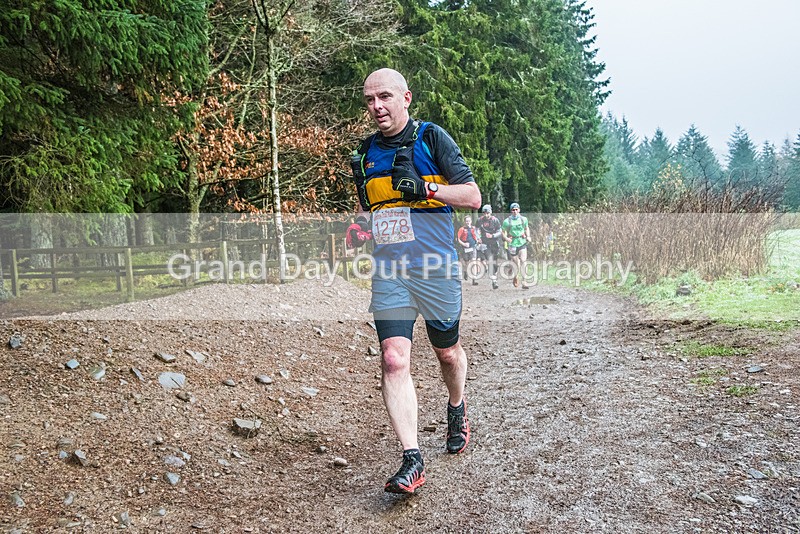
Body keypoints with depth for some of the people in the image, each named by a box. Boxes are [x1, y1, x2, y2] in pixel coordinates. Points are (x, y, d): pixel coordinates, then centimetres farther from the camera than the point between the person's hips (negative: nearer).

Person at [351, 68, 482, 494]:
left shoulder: (432, 138, -3)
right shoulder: (366, 152, 12)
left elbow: (473, 196, -7)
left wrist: (427, 189, -22)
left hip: (435, 268, -3)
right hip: (388, 271, 3)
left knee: (447, 351, 15)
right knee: (394, 360, -12)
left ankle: (456, 409, 46)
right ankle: (412, 462, -9)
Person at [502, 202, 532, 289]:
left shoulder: (524, 219, 4)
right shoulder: (507, 221, -5)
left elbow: (527, 228, 20)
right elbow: (503, 232, 1)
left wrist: (528, 236, 4)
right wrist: (506, 238, -19)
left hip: (522, 243, 1)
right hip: (512, 244, -1)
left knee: (523, 261, -15)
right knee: (516, 264, 5)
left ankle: (524, 281, -13)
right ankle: (516, 277, 36)